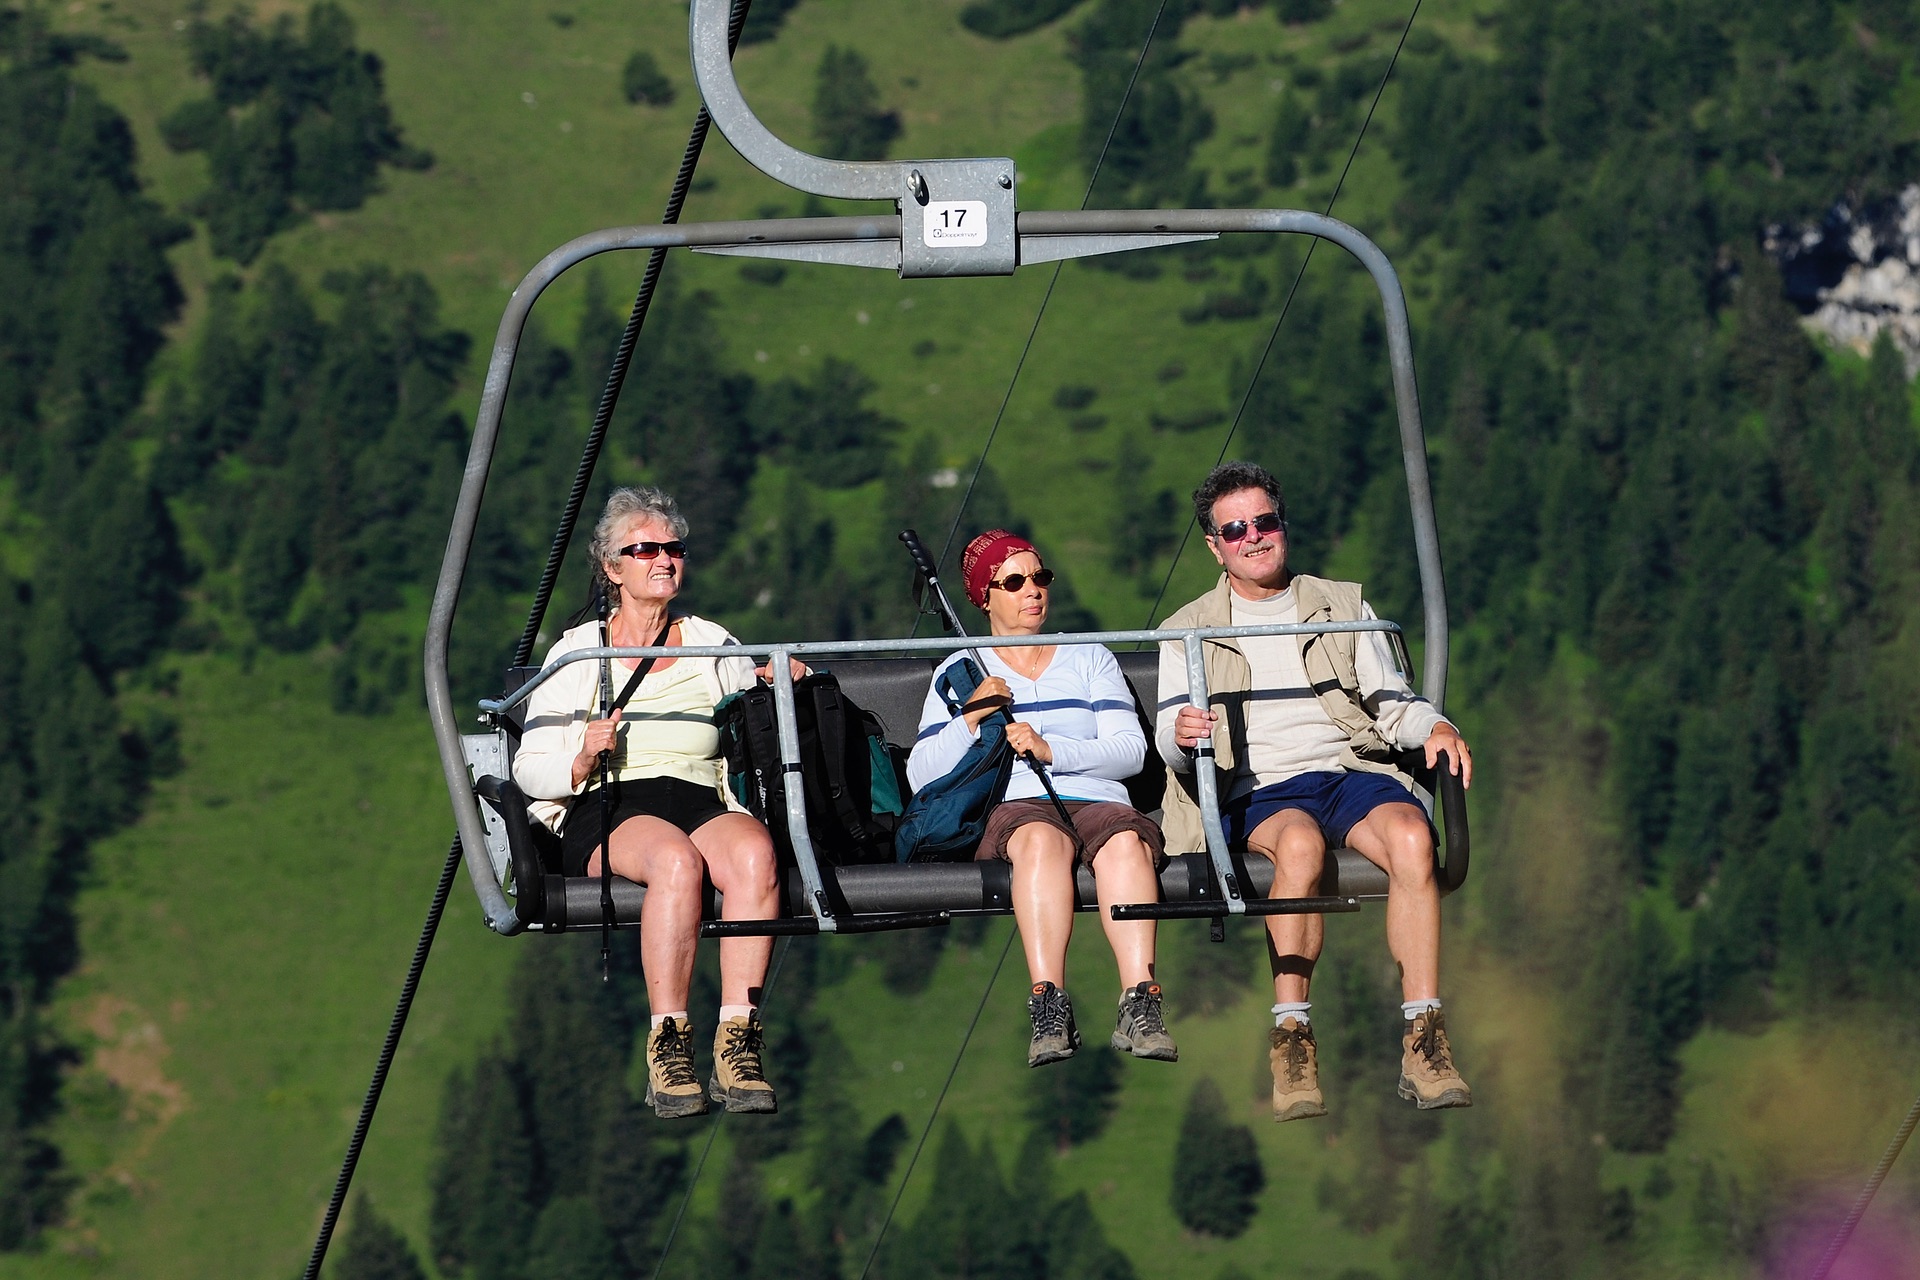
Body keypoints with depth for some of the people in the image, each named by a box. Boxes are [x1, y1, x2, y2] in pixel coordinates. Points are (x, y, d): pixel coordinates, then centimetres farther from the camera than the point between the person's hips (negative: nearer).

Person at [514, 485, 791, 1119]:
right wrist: (583, 761, -13)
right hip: (606, 813, -2)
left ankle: (737, 1043, -39)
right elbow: (530, 769, 8)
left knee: (753, 850, -35)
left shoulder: (712, 645, 22)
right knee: (676, 858, -38)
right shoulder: (579, 652, 14)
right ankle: (667, 1044, -38)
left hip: (703, 803, 2)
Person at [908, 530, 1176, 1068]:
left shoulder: (1090, 659, 24)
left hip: (1097, 801, 1)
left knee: (1126, 840, -36)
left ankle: (1140, 1007, -51)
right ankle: (1048, 1011, -52)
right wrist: (969, 720, -5)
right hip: (1012, 807, -1)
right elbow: (920, 776, 11)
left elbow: (1130, 750, 8)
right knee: (1042, 837, -39)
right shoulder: (959, 673, 22)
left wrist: (1051, 750, -8)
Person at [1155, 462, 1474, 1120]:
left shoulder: (1343, 606, 23)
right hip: (1257, 789, -2)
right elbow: (1171, 742, 7)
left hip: (1354, 769, 2)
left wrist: (1434, 727, -6)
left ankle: (1423, 1045, -38)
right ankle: (1291, 1038, -38)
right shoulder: (1189, 633, 19)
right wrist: (1179, 735, -18)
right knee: (1300, 844, -39)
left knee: (1411, 836, -34)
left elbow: (1392, 702, 17)